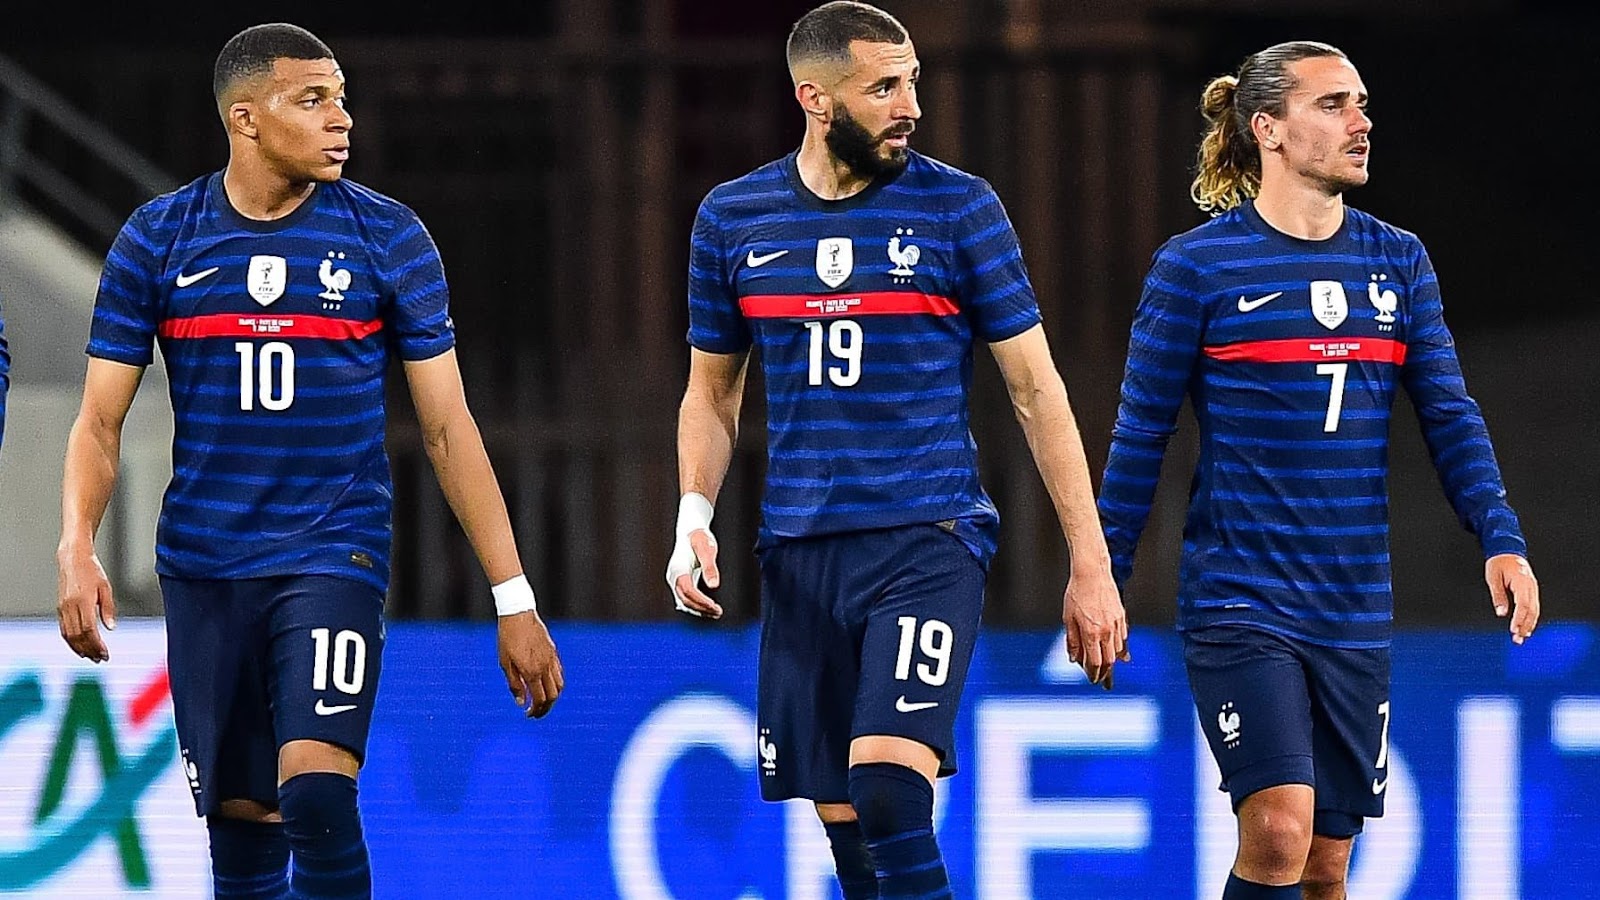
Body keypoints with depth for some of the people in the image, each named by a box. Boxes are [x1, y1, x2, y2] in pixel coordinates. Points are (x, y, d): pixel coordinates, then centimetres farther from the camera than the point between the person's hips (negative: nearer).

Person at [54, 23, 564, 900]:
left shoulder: (389, 237, -1)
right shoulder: (156, 239, 1)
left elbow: (446, 428, 2)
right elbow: (99, 420, 2)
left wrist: (513, 598, -2)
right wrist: (77, 549, -16)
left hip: (335, 555, -2)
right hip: (203, 563, 2)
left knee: (316, 796, -22)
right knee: (240, 828, 7)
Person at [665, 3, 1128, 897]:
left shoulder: (959, 207, -2)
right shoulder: (733, 217, 6)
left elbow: (1036, 388, 1)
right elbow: (713, 391, 18)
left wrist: (1091, 566, -2)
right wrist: (695, 513, 0)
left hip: (928, 543, -4)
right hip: (801, 553, 4)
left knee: (889, 786, -22)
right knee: (841, 818, 4)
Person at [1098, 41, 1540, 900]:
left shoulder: (1398, 261, 8)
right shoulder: (1196, 266, -4)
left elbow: (1448, 412, 7)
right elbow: (1141, 434, 0)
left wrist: (1501, 540, -7)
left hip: (1354, 615, 5)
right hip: (1239, 598, -5)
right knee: (1279, 830, -21)